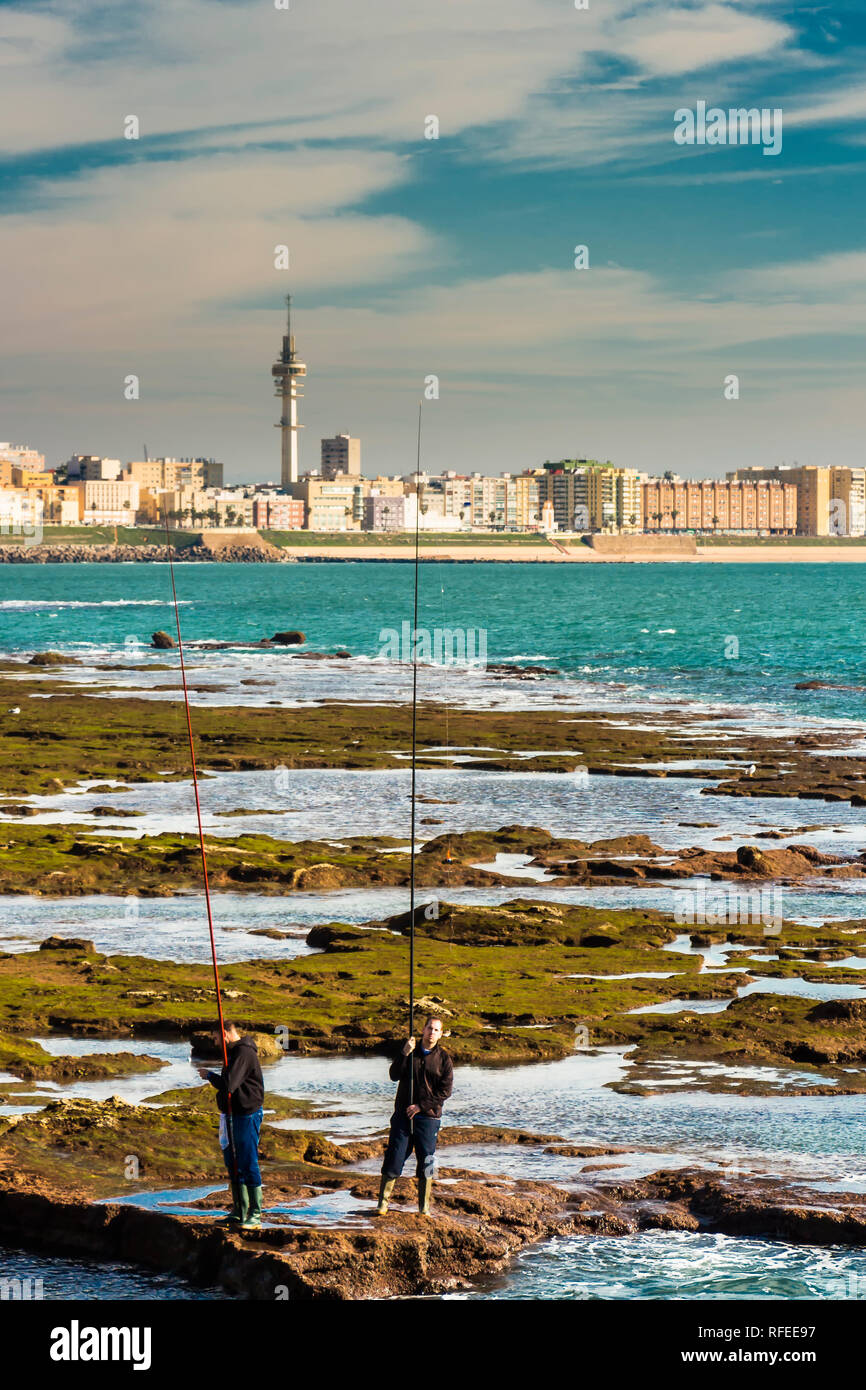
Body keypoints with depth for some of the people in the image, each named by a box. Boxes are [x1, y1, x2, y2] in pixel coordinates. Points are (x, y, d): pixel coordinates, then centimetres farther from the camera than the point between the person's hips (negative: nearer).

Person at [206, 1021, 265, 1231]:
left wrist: (212, 1077, -9)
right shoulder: (235, 1052, 16)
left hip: (246, 1116, -11)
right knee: (233, 1164, 15)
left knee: (248, 1165, -9)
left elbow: (228, 1085, -24)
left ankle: (255, 1215, -7)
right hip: (233, 1115, 11)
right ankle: (239, 1211, 23)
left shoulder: (244, 1053, -17)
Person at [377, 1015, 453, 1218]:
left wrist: (421, 1106, -11)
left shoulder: (444, 1059, 3)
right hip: (403, 1115, 1)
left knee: (426, 1161, 0)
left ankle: (424, 1207, 9)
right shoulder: (409, 1052, 8)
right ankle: (383, 1202, 4)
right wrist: (404, 1054, -18)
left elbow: (446, 1091, -4)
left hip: (428, 1117, -1)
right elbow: (394, 1075, -5)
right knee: (394, 1157, -4)